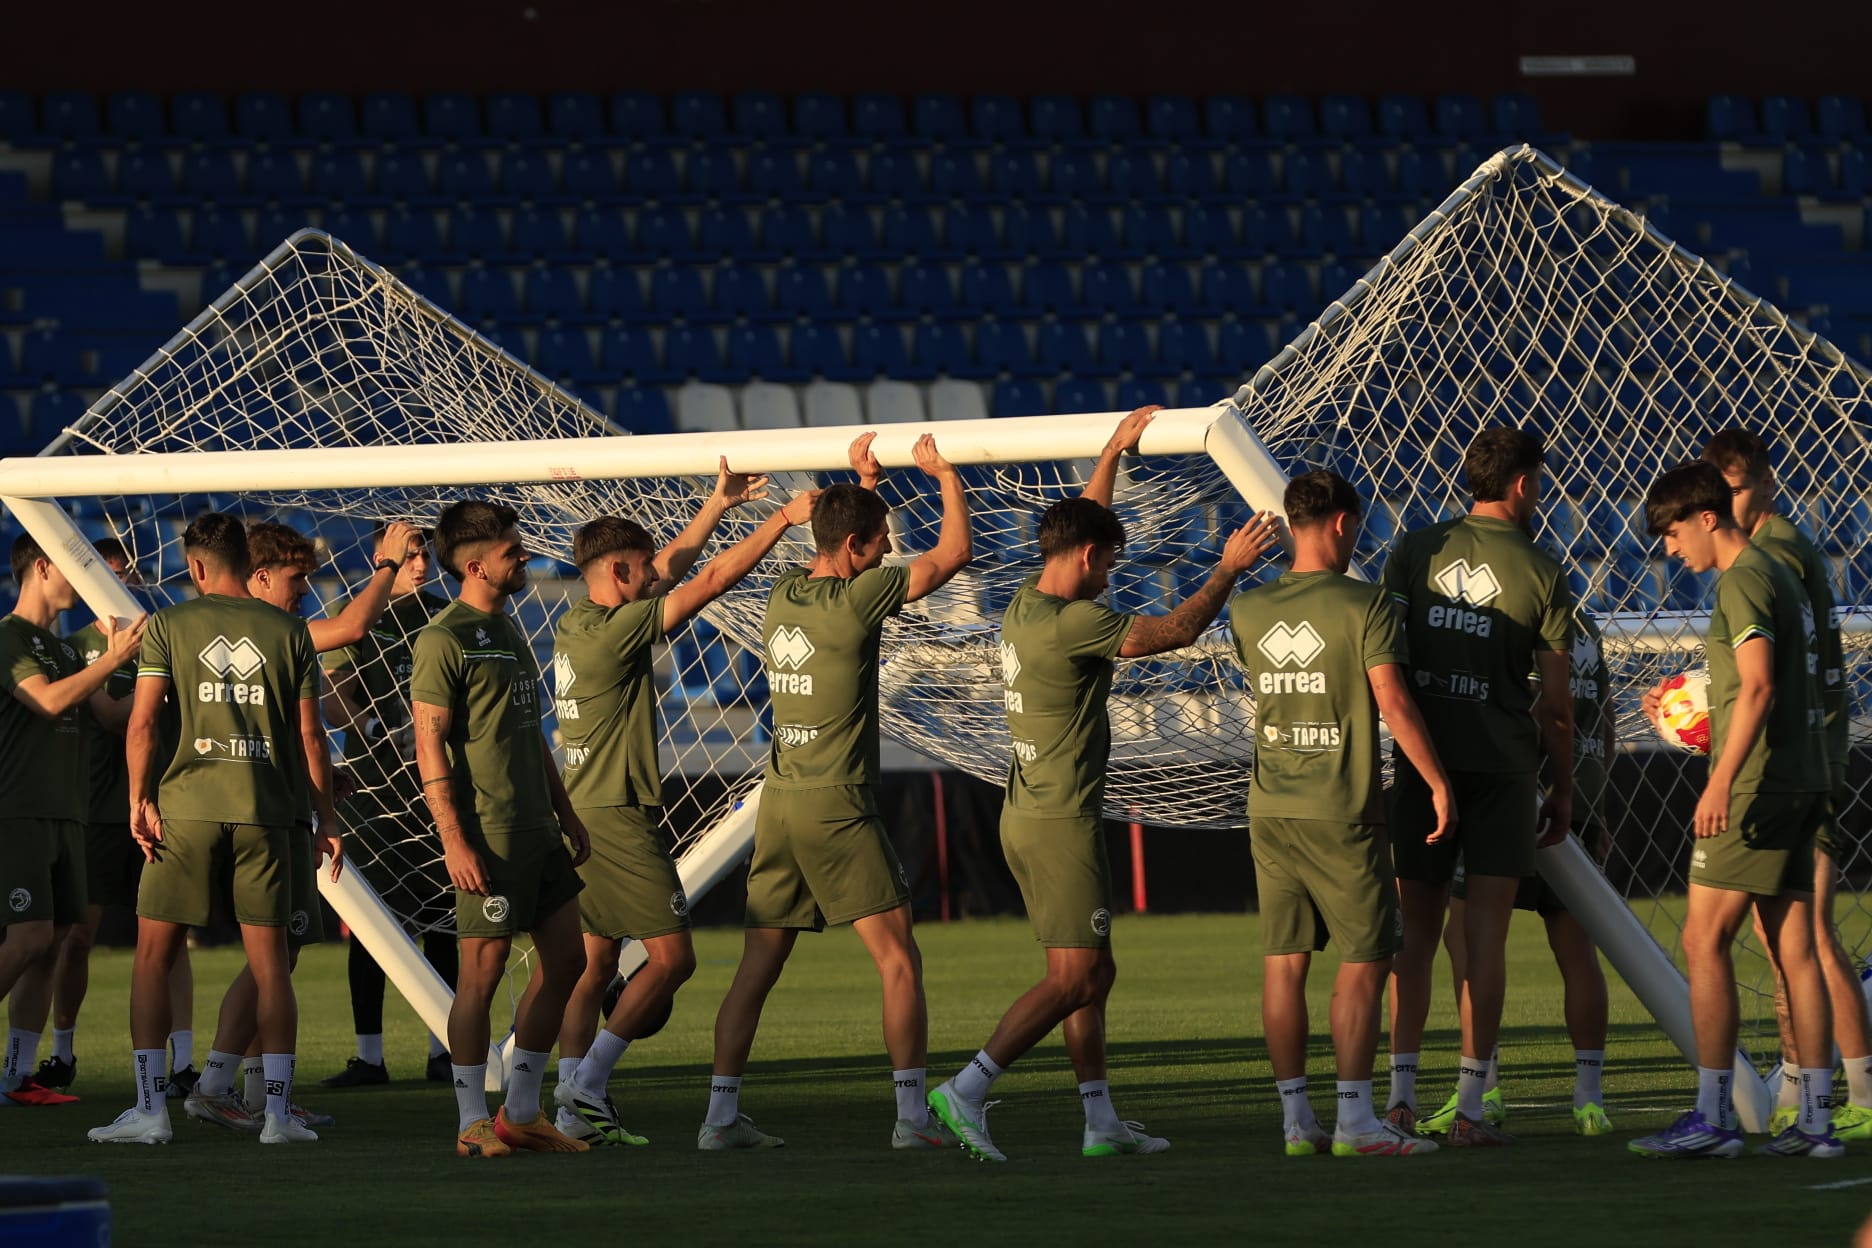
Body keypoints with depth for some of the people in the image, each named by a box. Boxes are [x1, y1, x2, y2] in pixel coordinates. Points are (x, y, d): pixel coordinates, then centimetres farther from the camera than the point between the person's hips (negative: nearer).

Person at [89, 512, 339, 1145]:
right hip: (266, 810, 1)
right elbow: (310, 736, 6)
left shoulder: (169, 625, 2)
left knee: (154, 954, 5)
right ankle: (277, 1111, 2)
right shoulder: (288, 631, 6)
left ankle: (149, 1108, -1)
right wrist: (326, 820, 11)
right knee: (269, 960, 5)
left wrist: (140, 800, -2)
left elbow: (143, 722, -6)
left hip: (184, 808, -1)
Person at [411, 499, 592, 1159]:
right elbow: (430, 742, -14)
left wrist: (565, 812, 23)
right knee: (483, 970, -5)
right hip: (488, 833, -9)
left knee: (565, 962, 10)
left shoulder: (510, 631, 17)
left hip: (538, 829, 9)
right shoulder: (444, 639, -10)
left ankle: (521, 1112, 18)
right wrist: (454, 838, -19)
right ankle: (473, 1122, 2)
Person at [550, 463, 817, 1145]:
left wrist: (718, 505, 26)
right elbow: (713, 579, -16)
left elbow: (669, 570, 23)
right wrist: (782, 518, -11)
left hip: (581, 816, 9)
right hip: (620, 815, -9)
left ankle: (576, 1108, 3)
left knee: (592, 963, 8)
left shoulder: (573, 626, 10)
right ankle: (586, 1085, -8)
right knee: (672, 956, -4)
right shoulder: (614, 630, -16)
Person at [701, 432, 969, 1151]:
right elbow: (953, 554, -7)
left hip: (779, 800, 7)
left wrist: (864, 482, 32)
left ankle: (721, 1117, 6)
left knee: (758, 967, 8)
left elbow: (840, 555, 32)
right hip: (837, 807, -7)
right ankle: (912, 1116, -7)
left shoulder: (783, 595, 8)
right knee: (899, 962, -2)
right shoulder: (852, 603, -13)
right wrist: (946, 476, 5)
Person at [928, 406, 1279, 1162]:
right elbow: (1176, 631, -13)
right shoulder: (1073, 624, -19)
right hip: (1063, 823, -10)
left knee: (1093, 973, 14)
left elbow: (1078, 527, 26)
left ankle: (1101, 1121, 16)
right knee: (1072, 980, -9)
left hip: (1026, 817, 10)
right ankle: (967, 1091, -17)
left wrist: (1114, 452, 30)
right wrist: (1229, 569, -1)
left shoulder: (1024, 607, 8)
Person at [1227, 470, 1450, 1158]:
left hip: (1270, 810, 5)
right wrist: (1439, 783, -7)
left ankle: (1296, 1120, 7)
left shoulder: (1247, 612, 5)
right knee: (1363, 964, -1)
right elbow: (1393, 702, -14)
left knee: (1284, 963, 6)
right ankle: (1355, 1120, -6)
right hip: (1342, 813, -5)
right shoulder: (1364, 605, -11)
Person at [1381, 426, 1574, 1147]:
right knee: (1486, 936, -1)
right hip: (1503, 763, -2)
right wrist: (1563, 788, 10)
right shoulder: (1540, 573, -1)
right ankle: (1469, 1108, -3)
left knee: (1415, 930, 9)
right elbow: (1555, 699, 0)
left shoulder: (1416, 551, 4)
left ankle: (1400, 1095, 4)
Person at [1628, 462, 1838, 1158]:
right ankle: (1815, 1121, 6)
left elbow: (1758, 686, -22)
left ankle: (1712, 1118, -11)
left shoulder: (1742, 582, -11)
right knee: (1794, 949, 7)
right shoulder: (1780, 577, 18)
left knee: (1704, 941, -8)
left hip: (1758, 785, -10)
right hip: (1801, 782, 10)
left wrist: (1723, 780, -27)